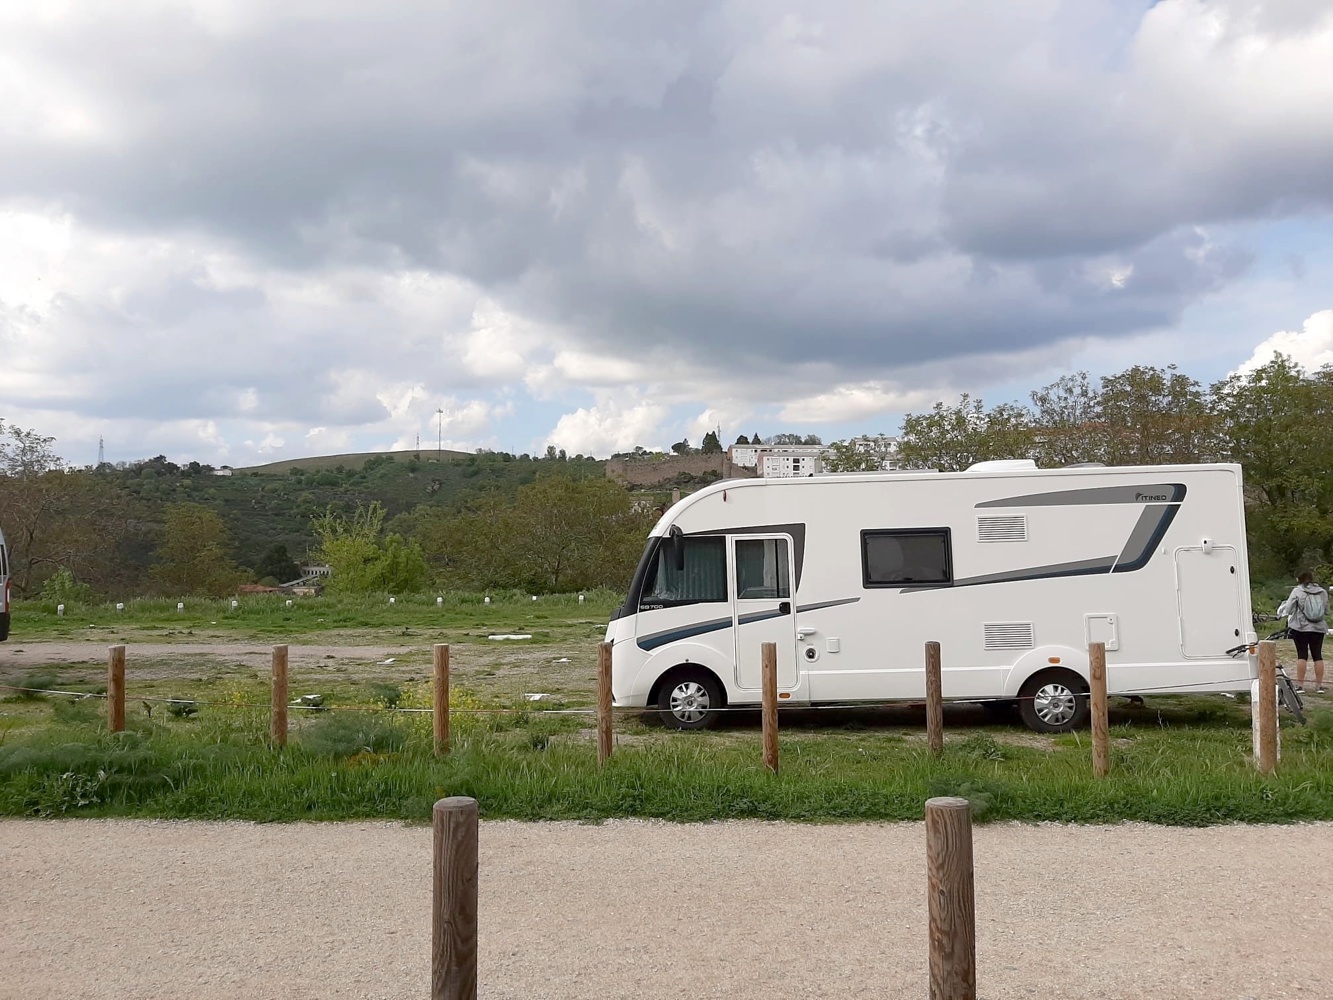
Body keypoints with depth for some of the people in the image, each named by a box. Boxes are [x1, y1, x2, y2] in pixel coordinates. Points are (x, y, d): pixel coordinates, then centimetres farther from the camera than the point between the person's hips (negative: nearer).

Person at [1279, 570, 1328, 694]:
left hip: (1301, 628, -3)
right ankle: (1319, 685, 10)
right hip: (1319, 628, 3)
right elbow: (1326, 612, 12)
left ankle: (1300, 684, -1)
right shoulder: (1323, 592, 5)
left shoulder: (1297, 591, -7)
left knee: (1302, 655, 0)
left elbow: (1288, 610, -7)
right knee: (1318, 655, 8)